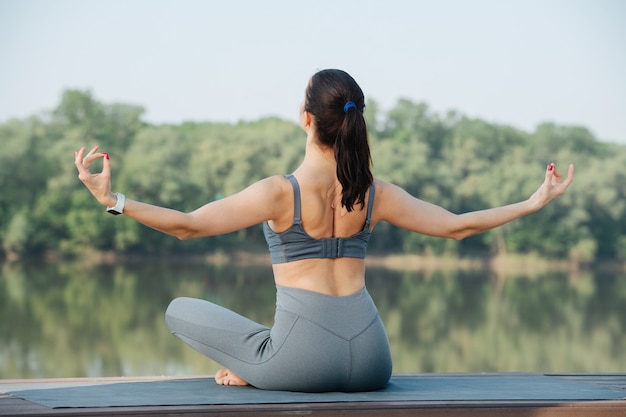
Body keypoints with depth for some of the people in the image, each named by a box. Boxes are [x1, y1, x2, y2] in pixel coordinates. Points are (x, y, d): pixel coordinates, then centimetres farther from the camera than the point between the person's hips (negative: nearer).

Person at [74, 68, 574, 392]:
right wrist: (534, 202, 19)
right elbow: (458, 225, 9)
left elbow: (186, 225, -14)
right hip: (369, 360, 4)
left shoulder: (280, 192, -11)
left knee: (180, 309, 14)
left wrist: (113, 200, -14)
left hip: (304, 361, -3)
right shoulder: (377, 195, 2)